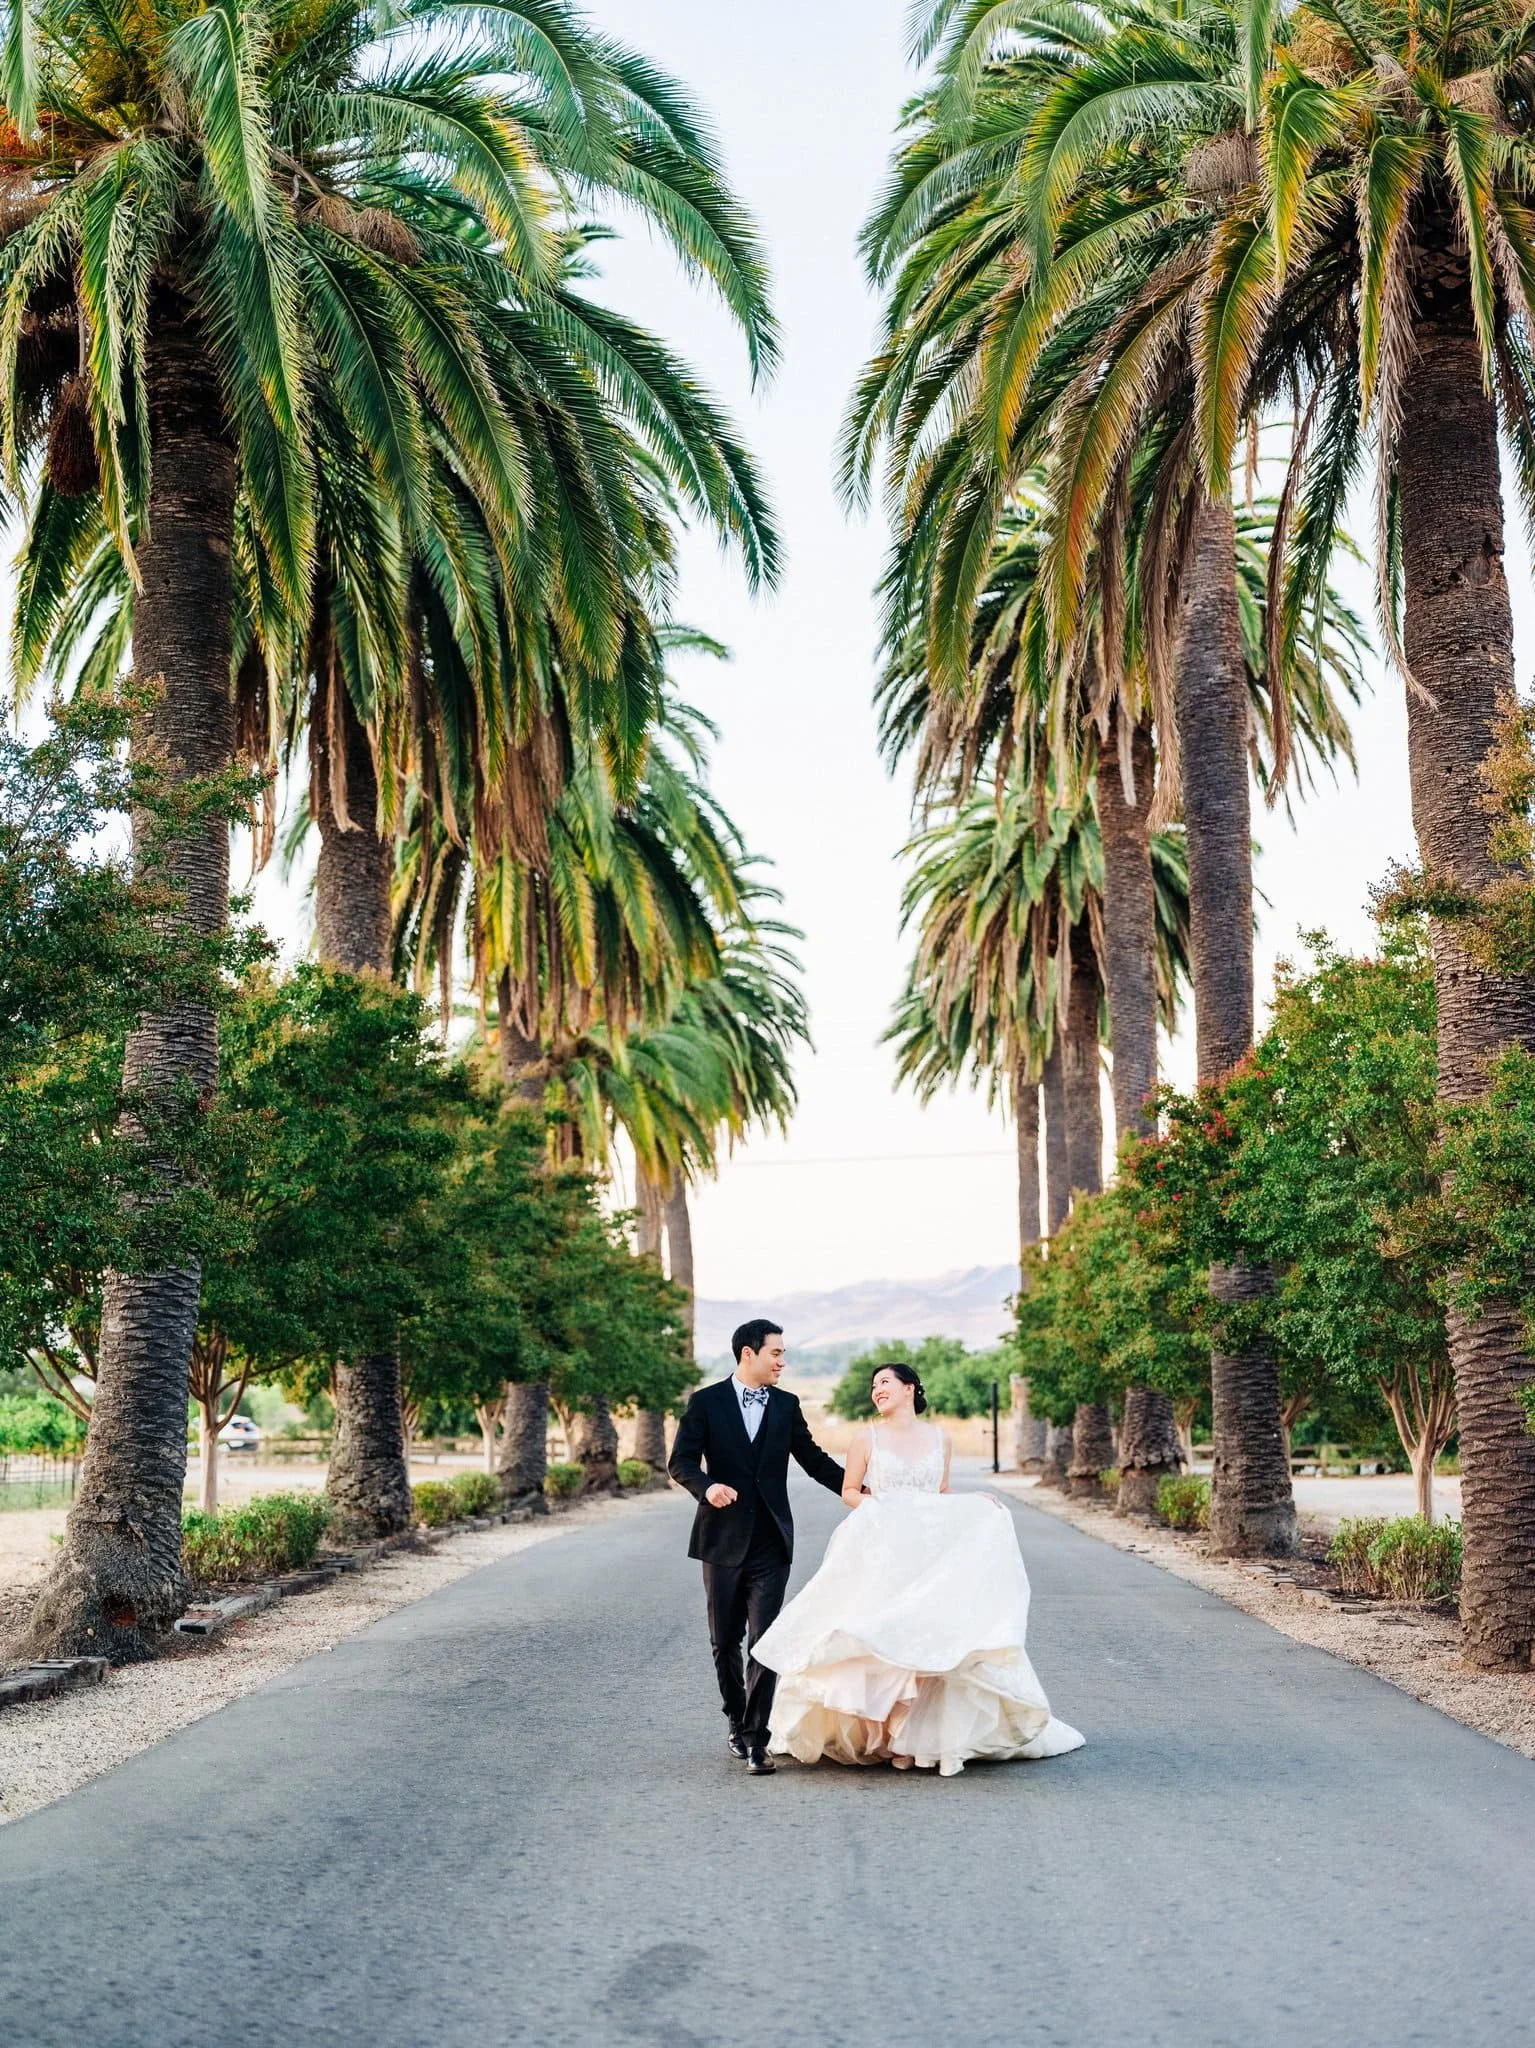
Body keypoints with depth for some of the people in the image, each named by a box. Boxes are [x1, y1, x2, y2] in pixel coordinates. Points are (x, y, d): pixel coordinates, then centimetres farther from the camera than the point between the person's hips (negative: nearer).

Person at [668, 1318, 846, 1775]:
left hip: (771, 1542, 1)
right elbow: (681, 1462, -4)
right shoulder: (706, 1402, 0)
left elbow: (814, 1460, 14)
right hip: (724, 1537, -1)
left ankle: (755, 1738, -6)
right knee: (725, 1641, 9)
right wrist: (706, 1486, -24)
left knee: (764, 1641, -8)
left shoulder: (786, 1405, 8)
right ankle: (737, 1720, 28)